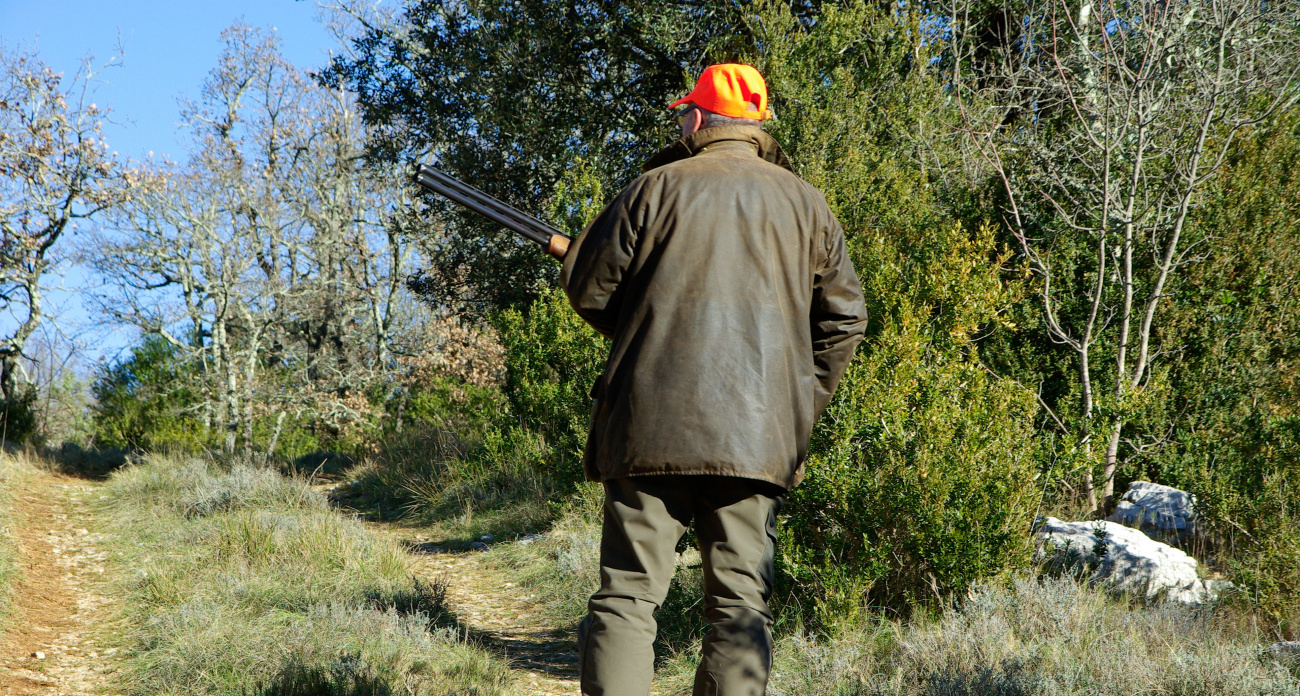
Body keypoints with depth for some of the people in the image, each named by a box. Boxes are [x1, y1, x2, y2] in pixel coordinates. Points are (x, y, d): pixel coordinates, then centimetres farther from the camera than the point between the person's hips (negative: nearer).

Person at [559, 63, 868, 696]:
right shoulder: (803, 201, 10)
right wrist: (800, 404, 18)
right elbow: (844, 317, 12)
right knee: (740, 603, 6)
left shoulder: (658, 187, 0)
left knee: (627, 595, 1)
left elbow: (586, 287, 4)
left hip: (651, 426, -2)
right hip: (760, 433, 2)